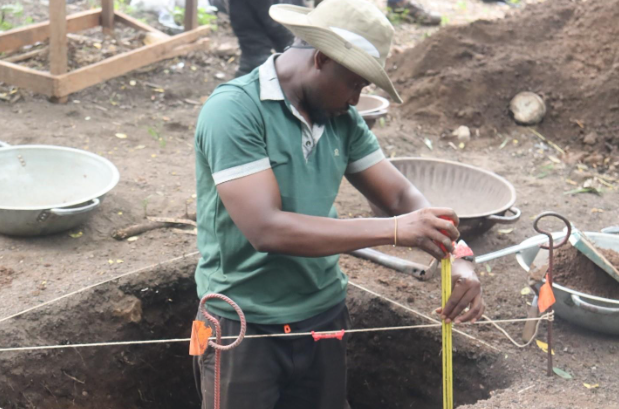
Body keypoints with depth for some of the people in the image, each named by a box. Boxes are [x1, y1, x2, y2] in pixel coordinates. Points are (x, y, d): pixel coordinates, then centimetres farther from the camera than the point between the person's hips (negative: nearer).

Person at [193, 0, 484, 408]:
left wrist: (459, 259, -15)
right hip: (246, 328, -6)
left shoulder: (342, 119, 2)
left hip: (325, 317, 6)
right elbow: (267, 230, -28)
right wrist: (393, 230, -29)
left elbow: (401, 195, 3)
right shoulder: (234, 111, -19)